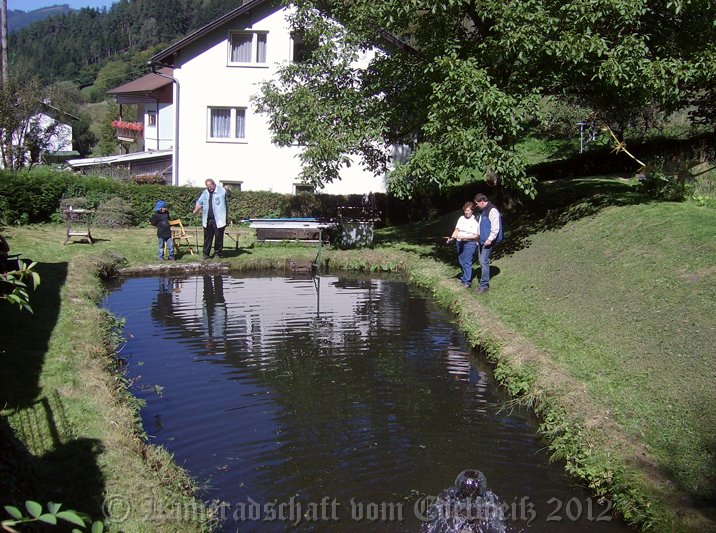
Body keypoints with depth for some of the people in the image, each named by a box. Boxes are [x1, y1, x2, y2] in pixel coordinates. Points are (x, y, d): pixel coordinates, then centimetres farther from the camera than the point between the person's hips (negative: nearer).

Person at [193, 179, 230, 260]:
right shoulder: (205, 193, 15)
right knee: (207, 237, 7)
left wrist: (227, 190, -41)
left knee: (219, 237, 1)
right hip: (207, 220, 4)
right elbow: (200, 202, 21)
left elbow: (227, 193, -17)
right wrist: (197, 209, 2)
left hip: (218, 220, -4)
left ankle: (217, 253, 12)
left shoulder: (221, 190, -1)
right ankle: (206, 253, 13)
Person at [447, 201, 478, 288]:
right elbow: (456, 230, 10)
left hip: (470, 244, -6)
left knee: (467, 263, -9)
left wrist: (464, 237, -21)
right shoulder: (461, 218, 9)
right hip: (459, 243, 6)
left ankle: (467, 281, -5)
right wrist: (452, 237, -8)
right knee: (461, 262, 12)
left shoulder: (475, 221, -8)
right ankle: (464, 277, 27)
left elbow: (475, 235, -12)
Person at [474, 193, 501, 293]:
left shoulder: (492, 211, -15)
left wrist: (490, 239, -22)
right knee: (482, 262, 12)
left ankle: (484, 285, -4)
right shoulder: (483, 211, 16)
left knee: (484, 262, -10)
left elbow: (495, 228, -20)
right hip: (481, 240, 10)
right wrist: (478, 238, 20)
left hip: (487, 242, -10)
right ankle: (483, 284, 19)